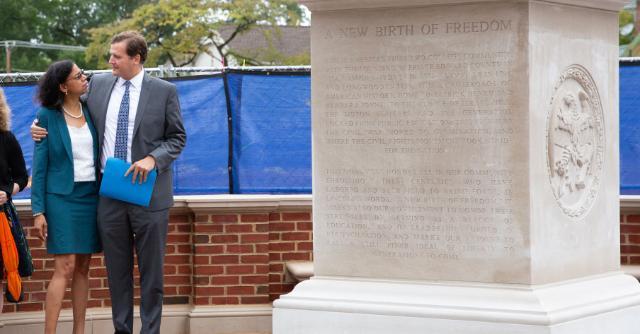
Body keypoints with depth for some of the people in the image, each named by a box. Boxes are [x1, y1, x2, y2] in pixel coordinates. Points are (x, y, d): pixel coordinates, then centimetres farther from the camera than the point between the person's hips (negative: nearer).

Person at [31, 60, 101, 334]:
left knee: (83, 267, 5)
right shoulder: (47, 116, -3)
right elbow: (39, 165, -3)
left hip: (91, 195, 4)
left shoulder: (91, 111, 8)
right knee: (65, 268, -11)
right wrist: (38, 211, -8)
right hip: (62, 196, -4)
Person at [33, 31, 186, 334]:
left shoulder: (164, 91, -2)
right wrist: (45, 129, 3)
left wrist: (153, 159, -14)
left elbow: (177, 138, 1)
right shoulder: (98, 84, 6)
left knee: (151, 269, 4)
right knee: (117, 269, 9)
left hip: (148, 191, -3)